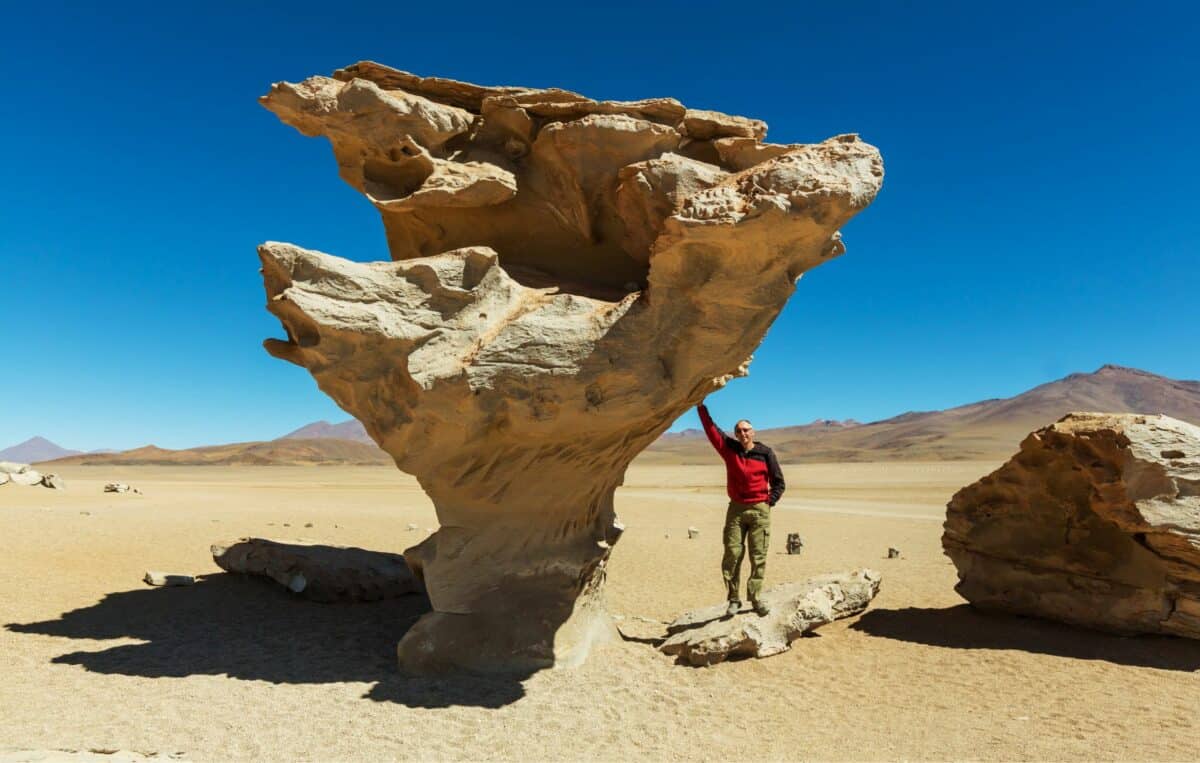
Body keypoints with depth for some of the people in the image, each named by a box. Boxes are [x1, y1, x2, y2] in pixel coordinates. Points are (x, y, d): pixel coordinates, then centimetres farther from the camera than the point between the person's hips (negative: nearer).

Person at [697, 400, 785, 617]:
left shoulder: (765, 453, 1)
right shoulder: (729, 449, 4)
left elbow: (778, 483, 7)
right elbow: (710, 428, 0)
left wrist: (769, 502, -4)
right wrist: (700, 405, -5)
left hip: (759, 510, -1)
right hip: (736, 509, 1)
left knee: (758, 556, 0)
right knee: (732, 555, -1)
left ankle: (756, 598, 9)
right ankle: (734, 600, 6)